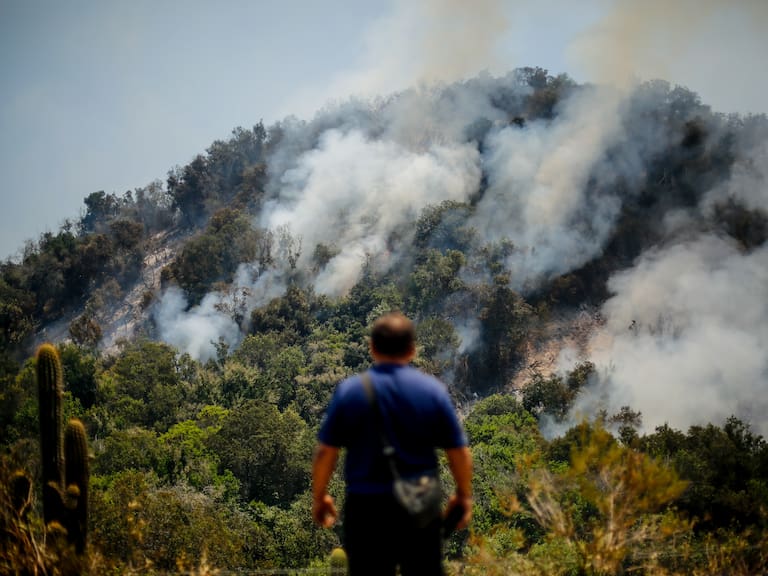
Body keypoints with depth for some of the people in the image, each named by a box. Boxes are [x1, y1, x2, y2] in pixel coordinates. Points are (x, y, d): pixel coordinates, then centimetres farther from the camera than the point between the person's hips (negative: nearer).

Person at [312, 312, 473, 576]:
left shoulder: (349, 390, -4)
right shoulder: (433, 389, -2)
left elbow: (325, 452, -2)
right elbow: (459, 451, 1)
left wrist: (319, 497, 11)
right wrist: (464, 494, 15)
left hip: (365, 507, 0)